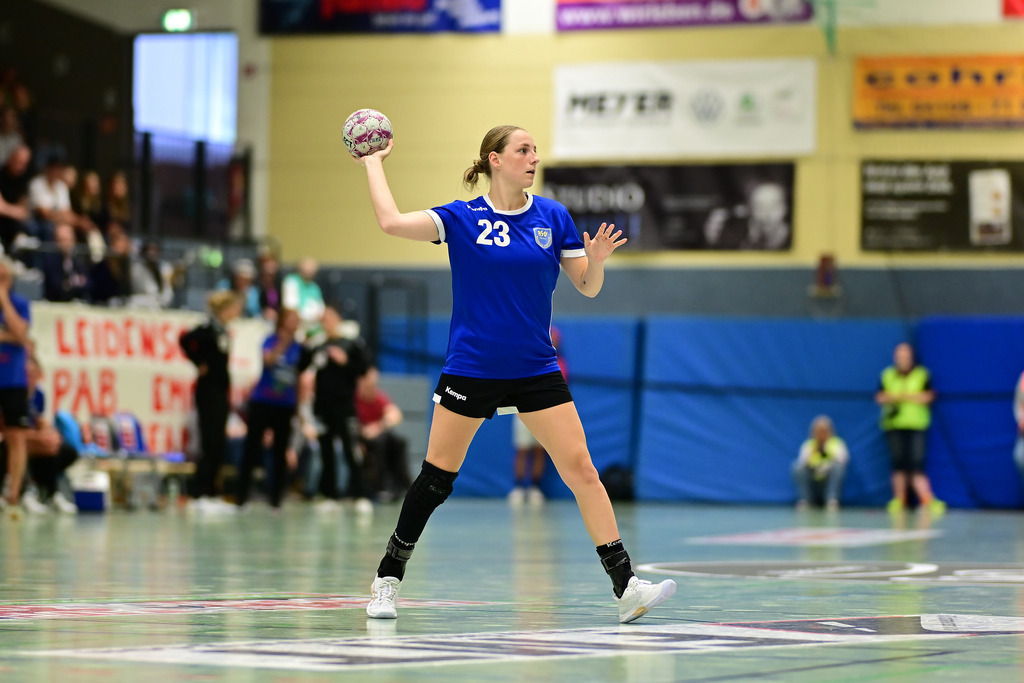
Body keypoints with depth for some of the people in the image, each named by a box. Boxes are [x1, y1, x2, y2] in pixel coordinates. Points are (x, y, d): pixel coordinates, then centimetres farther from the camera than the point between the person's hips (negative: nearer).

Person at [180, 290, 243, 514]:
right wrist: (200, 363, -17)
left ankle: (210, 494, 15)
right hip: (208, 392, -9)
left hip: (220, 392, 9)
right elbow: (185, 340, -28)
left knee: (218, 446, 10)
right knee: (211, 446, -8)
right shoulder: (209, 328, -14)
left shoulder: (223, 330, 12)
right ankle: (198, 496, -6)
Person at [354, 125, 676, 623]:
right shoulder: (462, 218, -4)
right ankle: (388, 579, 20)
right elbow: (391, 222, -15)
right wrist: (373, 163, -6)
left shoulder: (553, 217, 3)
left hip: (535, 370, 2)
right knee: (436, 475, 4)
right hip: (470, 370, -2)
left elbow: (588, 287, 5)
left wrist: (596, 259, -17)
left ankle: (626, 587, -9)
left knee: (581, 469, -7)